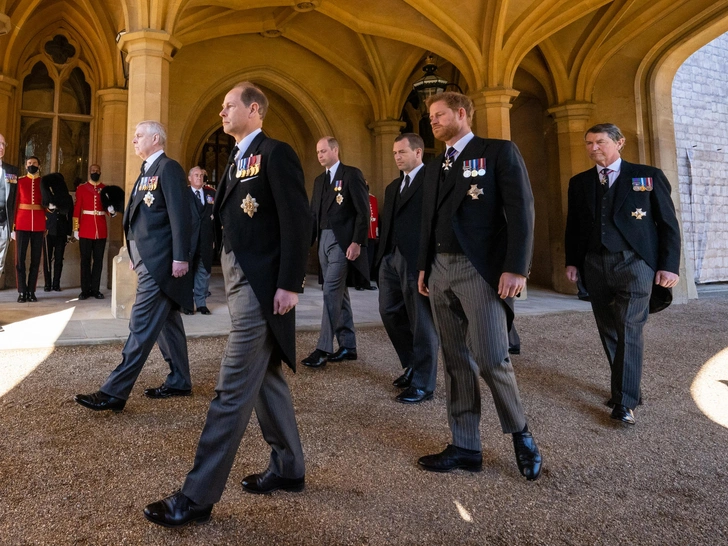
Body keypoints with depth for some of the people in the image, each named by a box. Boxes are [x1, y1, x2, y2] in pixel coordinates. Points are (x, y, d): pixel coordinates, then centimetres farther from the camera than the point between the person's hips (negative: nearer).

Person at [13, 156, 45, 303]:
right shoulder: (20, 181, 6)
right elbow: (15, 203, 3)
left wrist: (47, 225, -1)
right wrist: (13, 225, -2)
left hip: (39, 224, 1)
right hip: (22, 223, -1)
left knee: (36, 258, 4)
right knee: (20, 257, -2)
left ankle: (31, 291, 12)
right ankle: (22, 292, 5)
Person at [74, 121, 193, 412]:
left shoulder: (168, 168, -9)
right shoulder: (147, 170, 19)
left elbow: (179, 214, -17)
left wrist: (180, 257, -22)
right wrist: (135, 254, 17)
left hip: (160, 261, -10)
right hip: (149, 259, 10)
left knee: (141, 325, -7)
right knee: (166, 321, 14)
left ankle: (114, 392, -3)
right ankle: (179, 381, 23)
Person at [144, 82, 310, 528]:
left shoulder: (276, 153, -9)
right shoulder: (239, 158, 20)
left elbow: (297, 221, -17)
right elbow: (232, 219, 16)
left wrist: (290, 285, -21)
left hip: (262, 286, -10)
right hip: (241, 281, 10)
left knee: (233, 390, -5)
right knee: (266, 379, 16)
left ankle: (198, 497, 6)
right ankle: (288, 468, 30)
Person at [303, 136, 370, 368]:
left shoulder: (351, 174, -5)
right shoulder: (319, 180, 17)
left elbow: (363, 211, -12)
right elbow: (314, 214, 16)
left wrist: (357, 242, -19)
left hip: (342, 241, -8)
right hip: (324, 240, 8)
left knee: (331, 292, -11)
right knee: (339, 292, 10)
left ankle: (324, 348, -6)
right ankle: (347, 346, 18)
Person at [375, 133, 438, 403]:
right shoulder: (392, 186, 21)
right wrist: (382, 255, 11)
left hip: (417, 260, -8)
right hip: (390, 258, 8)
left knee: (421, 321, 0)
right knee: (389, 311, 12)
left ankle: (423, 384, 12)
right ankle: (412, 364, 32)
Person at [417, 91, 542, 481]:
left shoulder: (499, 151, -1)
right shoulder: (435, 166, 18)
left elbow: (520, 211, -9)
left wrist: (516, 268, -17)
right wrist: (424, 267, 14)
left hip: (481, 270, -6)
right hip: (441, 271, 6)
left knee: (491, 360, -8)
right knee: (456, 362, 8)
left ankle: (520, 435, 18)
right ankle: (465, 447, 17)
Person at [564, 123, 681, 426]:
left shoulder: (648, 176, 3)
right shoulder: (579, 182, 12)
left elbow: (668, 224, 1)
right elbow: (573, 226, 15)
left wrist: (669, 265, -6)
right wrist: (571, 261, 6)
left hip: (634, 263, -4)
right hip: (595, 265, 4)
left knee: (629, 330, -10)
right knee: (609, 331, 9)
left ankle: (624, 402, -4)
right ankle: (627, 389, 23)